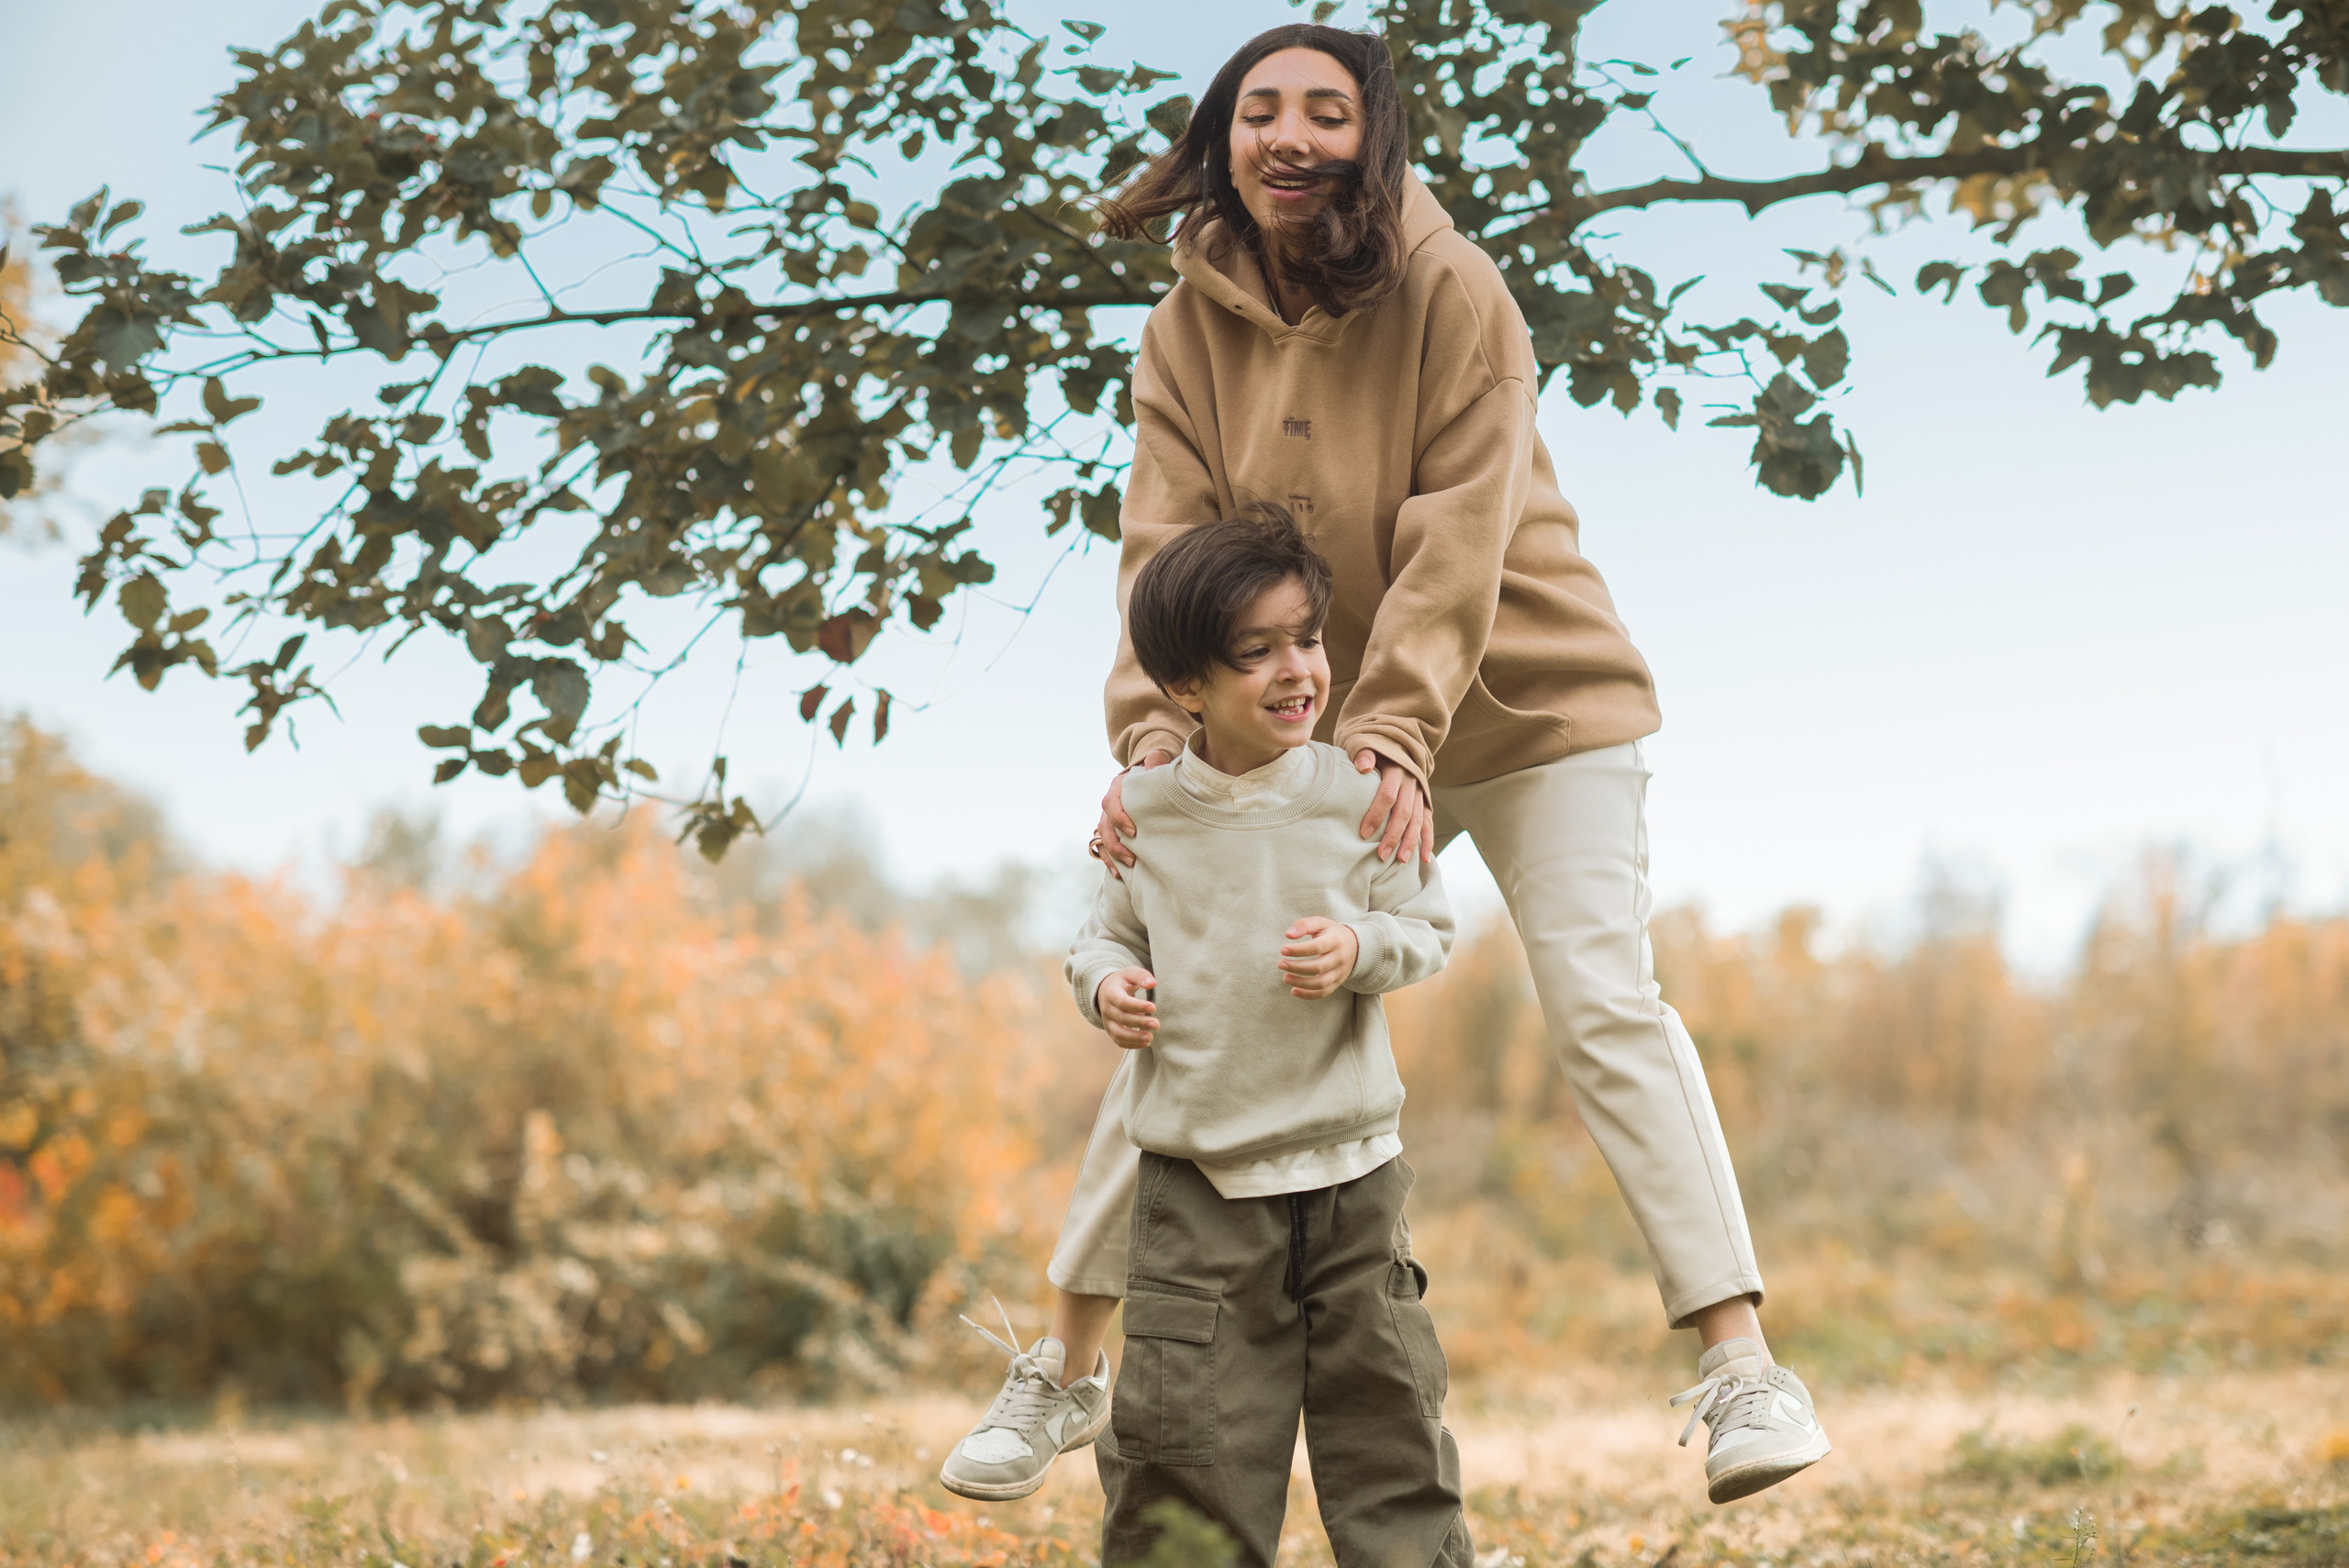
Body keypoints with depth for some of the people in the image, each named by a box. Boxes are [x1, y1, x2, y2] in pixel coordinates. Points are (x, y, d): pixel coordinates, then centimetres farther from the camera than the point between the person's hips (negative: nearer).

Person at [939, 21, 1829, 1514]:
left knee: (1606, 1004, -16)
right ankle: (1069, 1355, 16)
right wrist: (1154, 736, -29)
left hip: (1529, 712, -4)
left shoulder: (1452, 293, -16)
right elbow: (1170, 549, -13)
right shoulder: (1190, 329, -5)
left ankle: (1741, 1364, -15)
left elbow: (1457, 542, -23)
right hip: (1309, 735, 4)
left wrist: (1395, 733, -35)